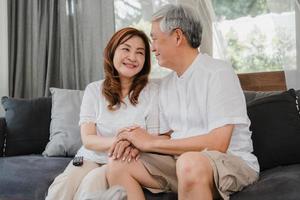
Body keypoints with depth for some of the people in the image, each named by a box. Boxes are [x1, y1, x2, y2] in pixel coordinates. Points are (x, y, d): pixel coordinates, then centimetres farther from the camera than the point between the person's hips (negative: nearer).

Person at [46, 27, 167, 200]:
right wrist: (116, 141, -26)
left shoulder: (152, 92, 0)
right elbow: (88, 139, -3)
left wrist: (135, 147, -28)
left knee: (94, 180, -32)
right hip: (91, 158, 2)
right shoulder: (94, 90, 5)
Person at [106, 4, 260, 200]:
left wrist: (151, 142, -15)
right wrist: (136, 142, -8)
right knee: (118, 165, -11)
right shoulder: (167, 84, 14)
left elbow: (218, 143, -20)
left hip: (232, 160, -7)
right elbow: (168, 137, 15)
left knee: (190, 162, -39)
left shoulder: (218, 73, -11)